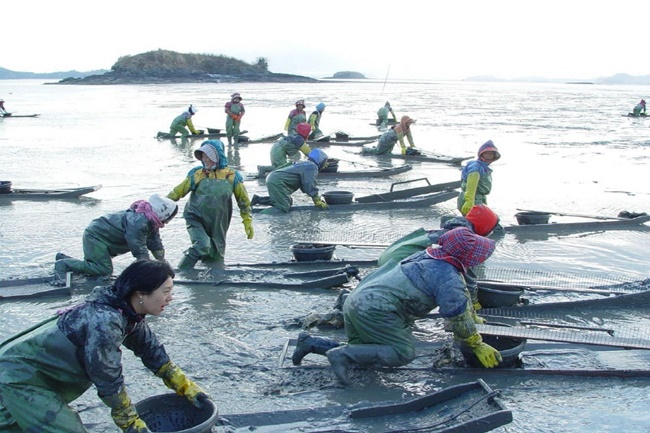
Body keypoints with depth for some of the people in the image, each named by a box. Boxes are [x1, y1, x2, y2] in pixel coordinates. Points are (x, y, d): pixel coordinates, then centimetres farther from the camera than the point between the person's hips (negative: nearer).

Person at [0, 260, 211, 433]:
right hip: (19, 375, -9)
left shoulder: (129, 313, -6)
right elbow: (109, 381, -26)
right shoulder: (105, 321, -33)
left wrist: (188, 388, 8)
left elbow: (152, 352, 7)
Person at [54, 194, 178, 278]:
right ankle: (65, 264, -11)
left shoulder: (151, 222, 0)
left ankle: (65, 259, 22)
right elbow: (140, 250, -30)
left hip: (98, 235, 10)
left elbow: (156, 243, 7)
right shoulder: (138, 222, -32)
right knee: (104, 270, -18)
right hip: (95, 235, -10)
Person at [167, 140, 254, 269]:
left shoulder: (232, 176, -3)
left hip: (218, 225, 2)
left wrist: (248, 222, 7)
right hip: (196, 220, -2)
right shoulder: (197, 174, -5)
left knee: (216, 258, 10)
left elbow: (243, 200, 6)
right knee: (202, 246, -27)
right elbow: (178, 192, 2)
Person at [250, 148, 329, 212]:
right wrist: (318, 201, -4)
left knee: (288, 202, 20)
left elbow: (304, 185, 28)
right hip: (277, 182, -11)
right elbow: (311, 185, -12)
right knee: (283, 208, -17)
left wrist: (317, 199, 23)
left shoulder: (305, 164, 24)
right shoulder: (312, 167, -7)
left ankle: (258, 199, 13)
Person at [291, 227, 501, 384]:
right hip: (375, 310, -9)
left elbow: (461, 294, 33)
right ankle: (343, 354, -16)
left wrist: (472, 316, 44)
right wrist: (478, 345, 8)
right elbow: (459, 317, -6)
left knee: (365, 352, 18)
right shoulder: (449, 279, -10)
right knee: (403, 353, -9)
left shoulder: (430, 256, 19)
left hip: (357, 298, 10)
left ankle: (310, 343, 10)